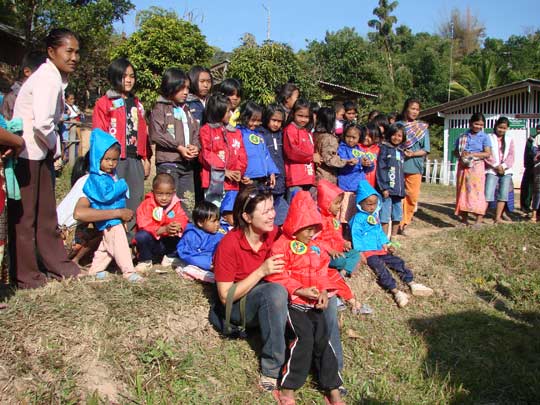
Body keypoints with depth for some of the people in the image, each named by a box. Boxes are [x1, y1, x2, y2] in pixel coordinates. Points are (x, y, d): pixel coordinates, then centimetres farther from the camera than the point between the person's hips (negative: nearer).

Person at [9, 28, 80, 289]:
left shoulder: (56, 77, 11)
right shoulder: (47, 79, -18)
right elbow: (41, 123, -28)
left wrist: (52, 148, 0)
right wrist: (54, 146, -11)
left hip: (40, 153, 9)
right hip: (24, 153, -9)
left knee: (46, 213, 15)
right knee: (24, 216, 2)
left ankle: (58, 265, 25)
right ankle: (26, 276, 13)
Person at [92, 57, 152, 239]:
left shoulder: (136, 104, 18)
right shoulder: (104, 103, 1)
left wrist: (146, 158, 14)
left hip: (135, 159, 5)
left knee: (136, 200, 7)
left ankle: (132, 240, 17)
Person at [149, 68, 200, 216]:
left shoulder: (187, 110, 18)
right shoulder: (160, 108, -1)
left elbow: (195, 132, 15)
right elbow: (156, 134, -12)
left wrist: (195, 146, -6)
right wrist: (179, 147, -13)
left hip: (188, 163, 6)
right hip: (168, 162, -6)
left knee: (188, 203, 10)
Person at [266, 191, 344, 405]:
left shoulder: (316, 247, 16)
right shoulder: (282, 246, -6)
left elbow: (322, 272, 16)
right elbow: (276, 276, -14)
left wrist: (324, 291, -3)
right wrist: (300, 290, -18)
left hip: (313, 302, 6)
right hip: (292, 301, -6)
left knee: (323, 337, -8)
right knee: (304, 336, -23)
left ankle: (332, 387, 1)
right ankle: (288, 388, -11)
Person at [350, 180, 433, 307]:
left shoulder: (375, 216, 16)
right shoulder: (358, 218, -11)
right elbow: (356, 236, -16)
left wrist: (386, 244, 15)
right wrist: (359, 253, -22)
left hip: (380, 249, 9)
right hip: (367, 252, -9)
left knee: (398, 262, 0)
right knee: (380, 267, -28)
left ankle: (412, 284, 0)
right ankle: (395, 292, -37)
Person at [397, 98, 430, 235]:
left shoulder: (423, 127, 7)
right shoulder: (398, 125, 4)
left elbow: (425, 150, 4)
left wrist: (412, 154, -12)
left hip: (415, 166, 2)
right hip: (398, 166, -2)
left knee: (413, 197, 4)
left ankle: (405, 223, 19)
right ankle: (399, 223, 9)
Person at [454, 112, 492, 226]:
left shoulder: (484, 137, 1)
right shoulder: (462, 137, 10)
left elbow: (488, 153, -7)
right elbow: (455, 151, 14)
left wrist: (472, 154, -17)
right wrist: (460, 155, -9)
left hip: (477, 168, -3)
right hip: (463, 167, 4)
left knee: (477, 193, -7)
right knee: (463, 192, 5)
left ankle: (479, 220, -6)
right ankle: (464, 219, 11)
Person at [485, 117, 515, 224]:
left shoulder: (509, 140, 16)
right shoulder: (489, 138, 5)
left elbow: (511, 156, 7)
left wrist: (504, 166, -8)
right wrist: (496, 166, -12)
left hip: (506, 171, 4)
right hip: (492, 170, -4)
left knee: (503, 194, -1)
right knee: (488, 193, -13)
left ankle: (498, 217, 2)